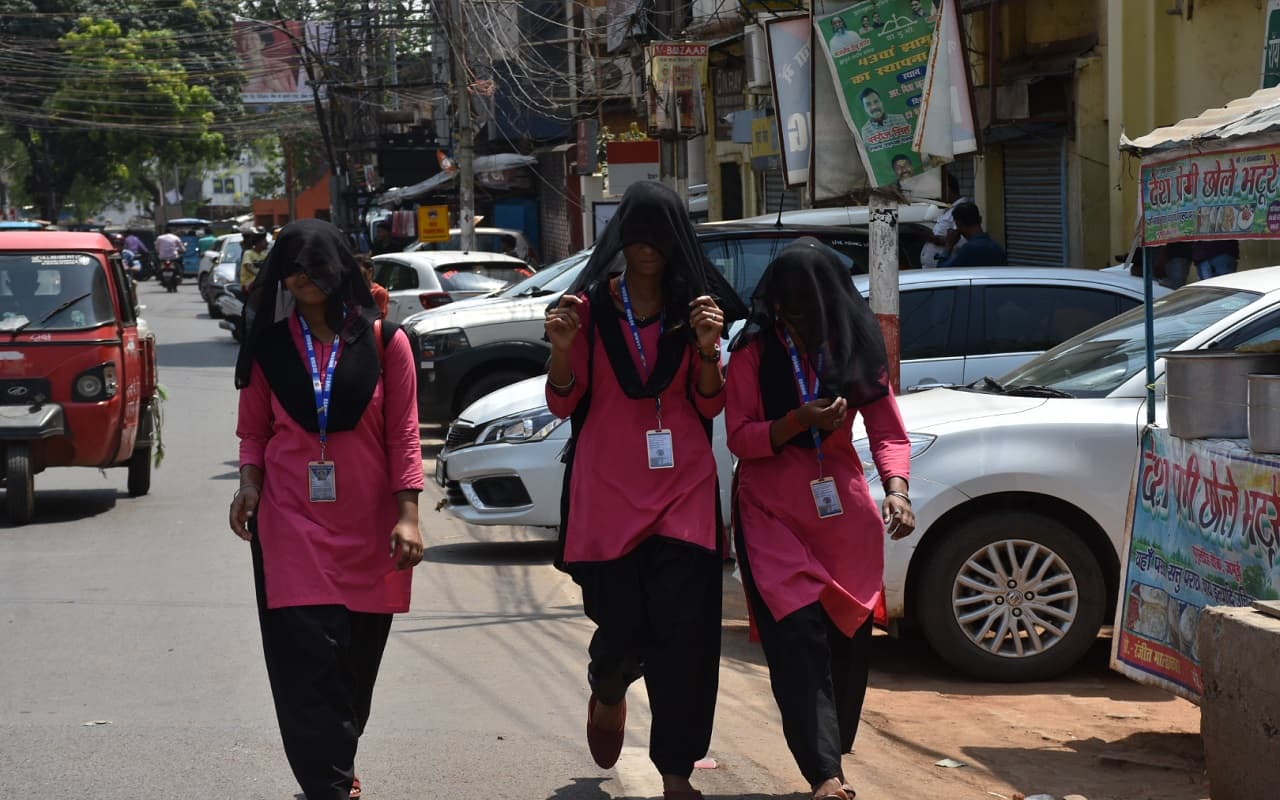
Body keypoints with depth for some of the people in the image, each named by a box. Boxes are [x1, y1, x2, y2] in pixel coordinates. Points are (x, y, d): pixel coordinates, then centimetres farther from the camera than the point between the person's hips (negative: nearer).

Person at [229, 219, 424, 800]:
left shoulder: (383, 341, 1)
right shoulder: (270, 345, 5)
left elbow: (403, 435, 1)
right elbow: (254, 430, 12)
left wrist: (407, 515, -6)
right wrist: (249, 482, -7)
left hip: (367, 526, 0)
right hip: (292, 523, 0)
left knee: (356, 661, 10)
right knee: (308, 659, -10)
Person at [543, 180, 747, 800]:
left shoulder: (695, 303, 6)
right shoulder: (590, 304, 1)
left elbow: (710, 405, 7)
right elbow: (564, 404, 2)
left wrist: (707, 349, -11)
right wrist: (563, 349, -17)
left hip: (683, 489, 1)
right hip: (606, 489, -1)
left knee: (681, 630, -6)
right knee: (621, 625, 2)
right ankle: (607, 694, 39)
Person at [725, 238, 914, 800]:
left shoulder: (857, 348, 3)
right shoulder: (755, 350, -3)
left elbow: (888, 431, 0)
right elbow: (739, 437, -5)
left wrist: (896, 489, -18)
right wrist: (799, 422, -20)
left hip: (844, 508, 3)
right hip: (773, 511, -3)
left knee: (849, 637, 6)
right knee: (799, 636, -14)